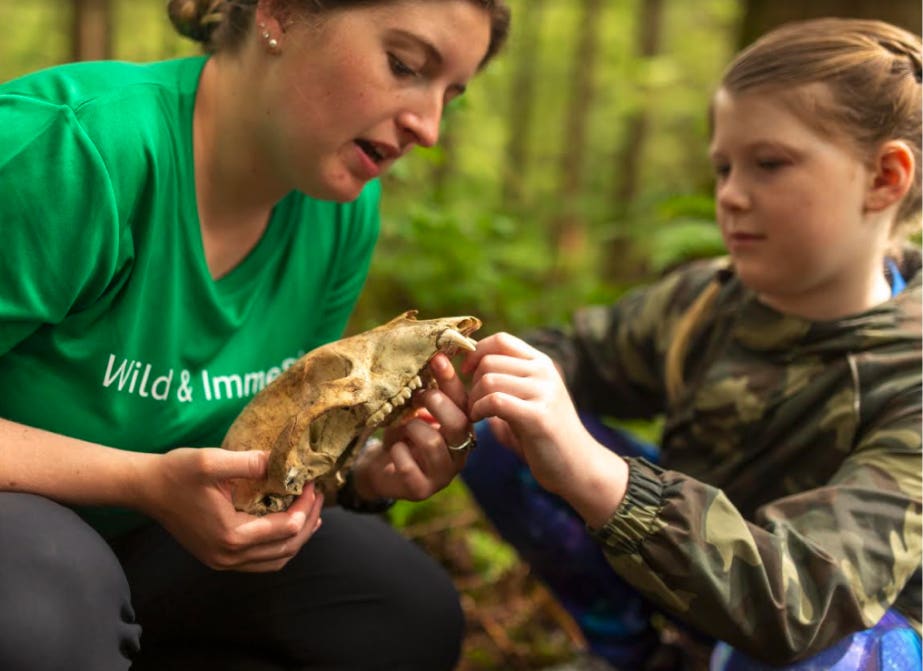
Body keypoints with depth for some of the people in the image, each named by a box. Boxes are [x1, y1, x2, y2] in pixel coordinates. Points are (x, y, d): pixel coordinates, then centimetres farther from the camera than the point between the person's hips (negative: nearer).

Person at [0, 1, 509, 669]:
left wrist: (366, 472, -15)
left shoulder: (345, 208, -5)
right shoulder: (69, 147, -28)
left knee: (412, 611, -5)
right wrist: (146, 482, -33)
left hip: (127, 539, 7)